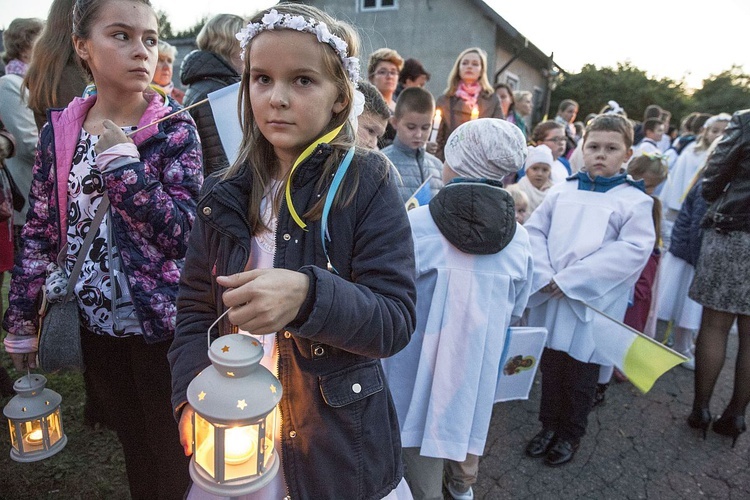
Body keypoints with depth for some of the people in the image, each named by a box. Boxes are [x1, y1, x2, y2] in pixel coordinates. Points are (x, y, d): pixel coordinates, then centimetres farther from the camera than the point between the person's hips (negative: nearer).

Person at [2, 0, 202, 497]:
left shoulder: (175, 128, -9)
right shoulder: (60, 130, 1)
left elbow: (179, 234, -19)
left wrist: (121, 159, -22)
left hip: (160, 322, -3)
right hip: (94, 322, 4)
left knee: (172, 455, 13)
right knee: (133, 445, 23)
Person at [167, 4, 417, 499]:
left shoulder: (368, 184, -14)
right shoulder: (227, 193, -1)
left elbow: (396, 320, -19)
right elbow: (195, 307, 5)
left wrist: (307, 296, -36)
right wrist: (191, 399, -9)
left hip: (340, 439, -3)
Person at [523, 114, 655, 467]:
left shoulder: (634, 200, -3)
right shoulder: (562, 191, 6)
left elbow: (633, 250, -13)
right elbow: (534, 230, 3)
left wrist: (571, 279, -19)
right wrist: (546, 276, -13)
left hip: (592, 304, -2)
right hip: (550, 299, 3)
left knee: (580, 375, 12)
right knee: (550, 367, 16)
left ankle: (570, 435, 33)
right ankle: (549, 425, 36)